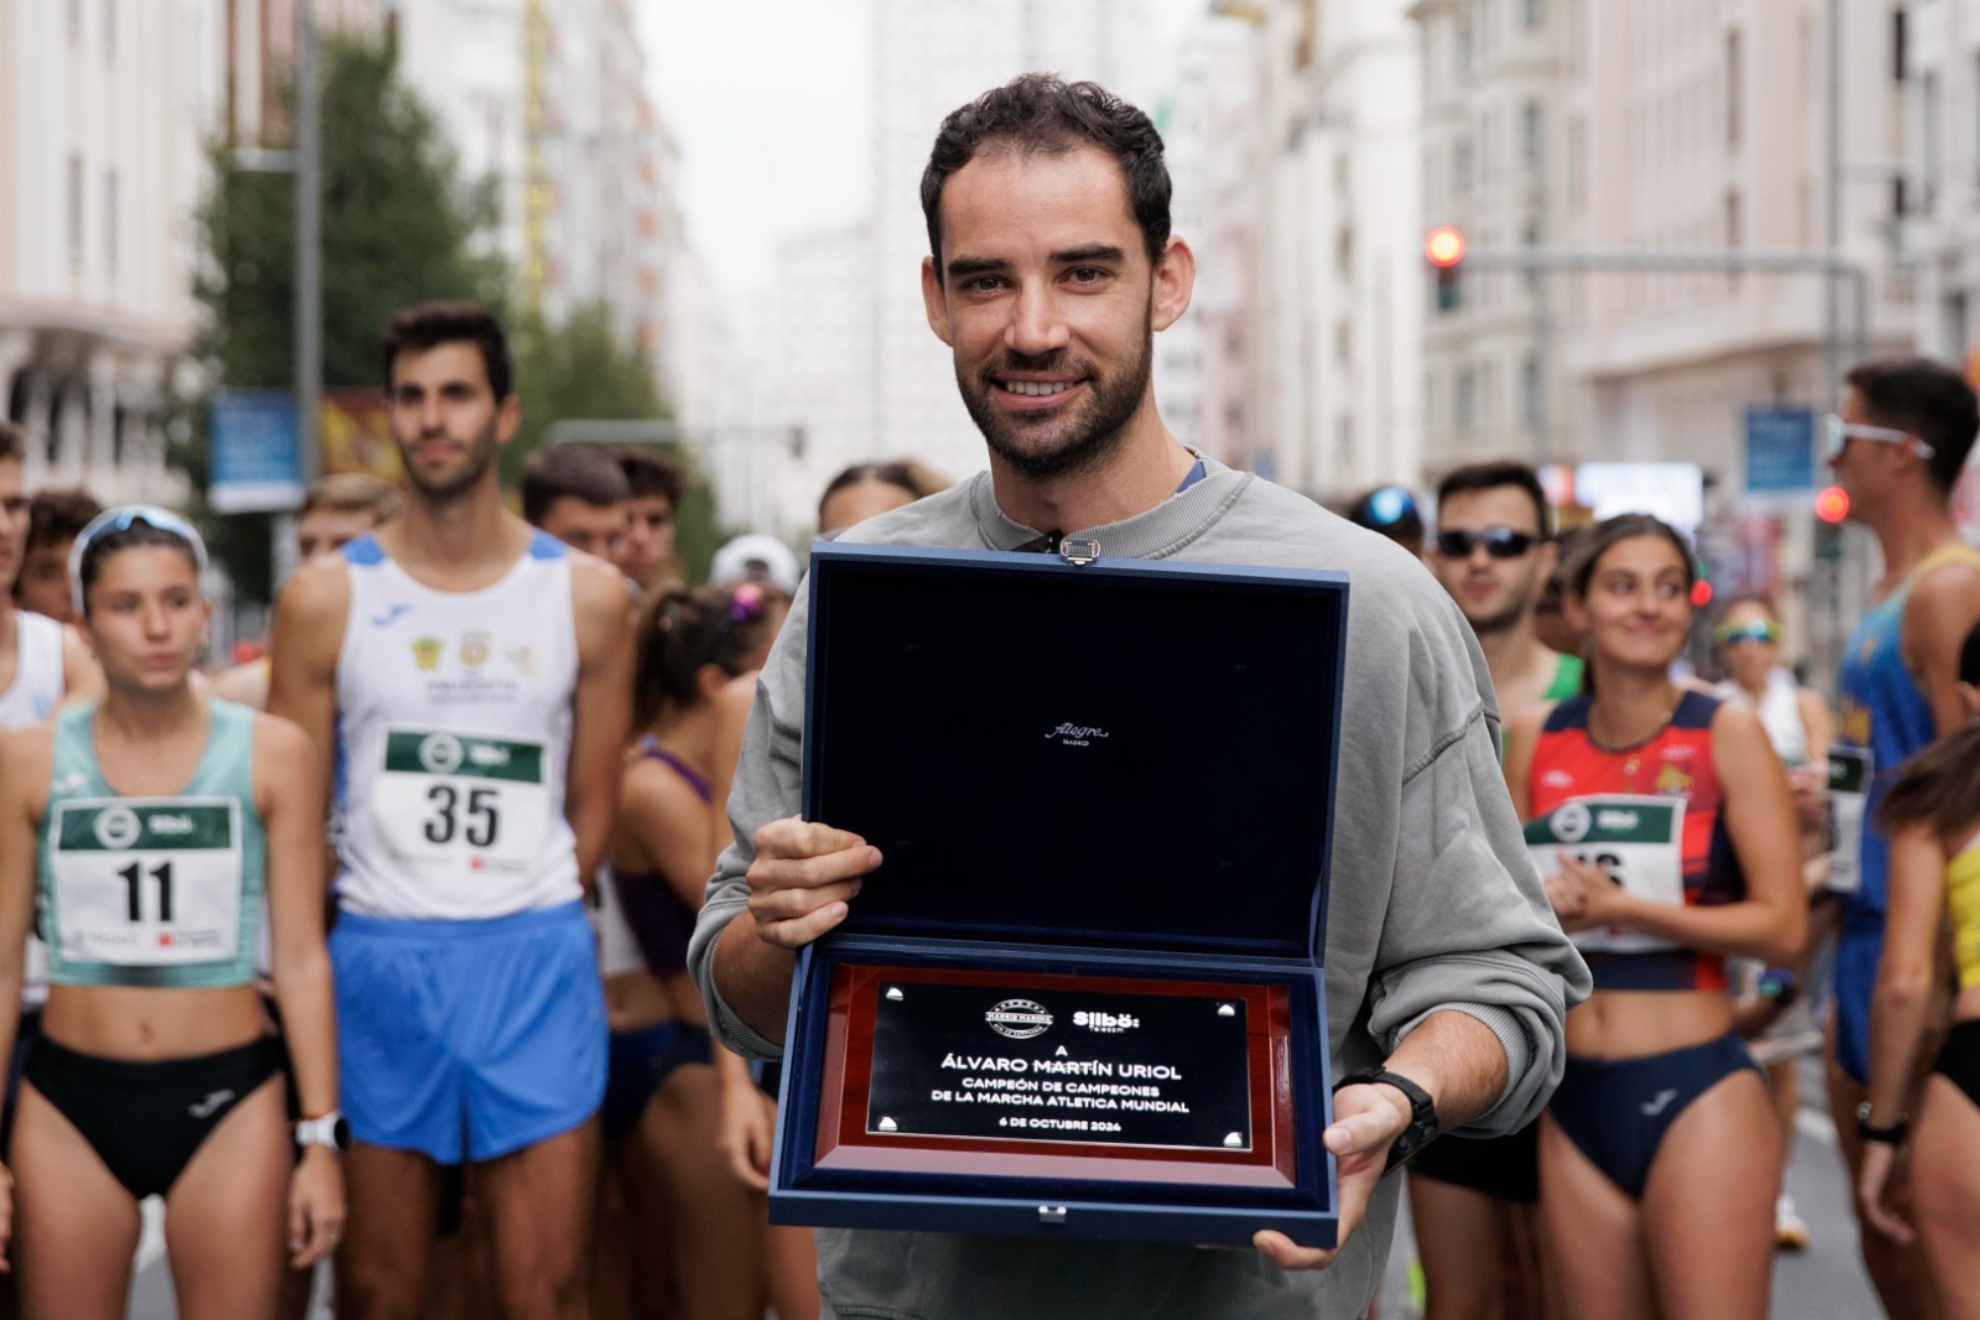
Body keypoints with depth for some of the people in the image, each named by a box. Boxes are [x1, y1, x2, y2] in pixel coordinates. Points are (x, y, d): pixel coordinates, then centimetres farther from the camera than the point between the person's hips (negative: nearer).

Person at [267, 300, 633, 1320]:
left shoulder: (587, 596, 6)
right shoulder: (327, 597, 4)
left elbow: (591, 813, 10)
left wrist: (525, 924, 4)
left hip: (535, 962, 0)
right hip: (374, 963, 0)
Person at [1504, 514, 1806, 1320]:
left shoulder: (1727, 734, -5)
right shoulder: (1535, 739, 7)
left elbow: (1782, 926, -10)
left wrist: (1622, 908, -15)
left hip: (1696, 1090, -4)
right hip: (1576, 1101, 4)